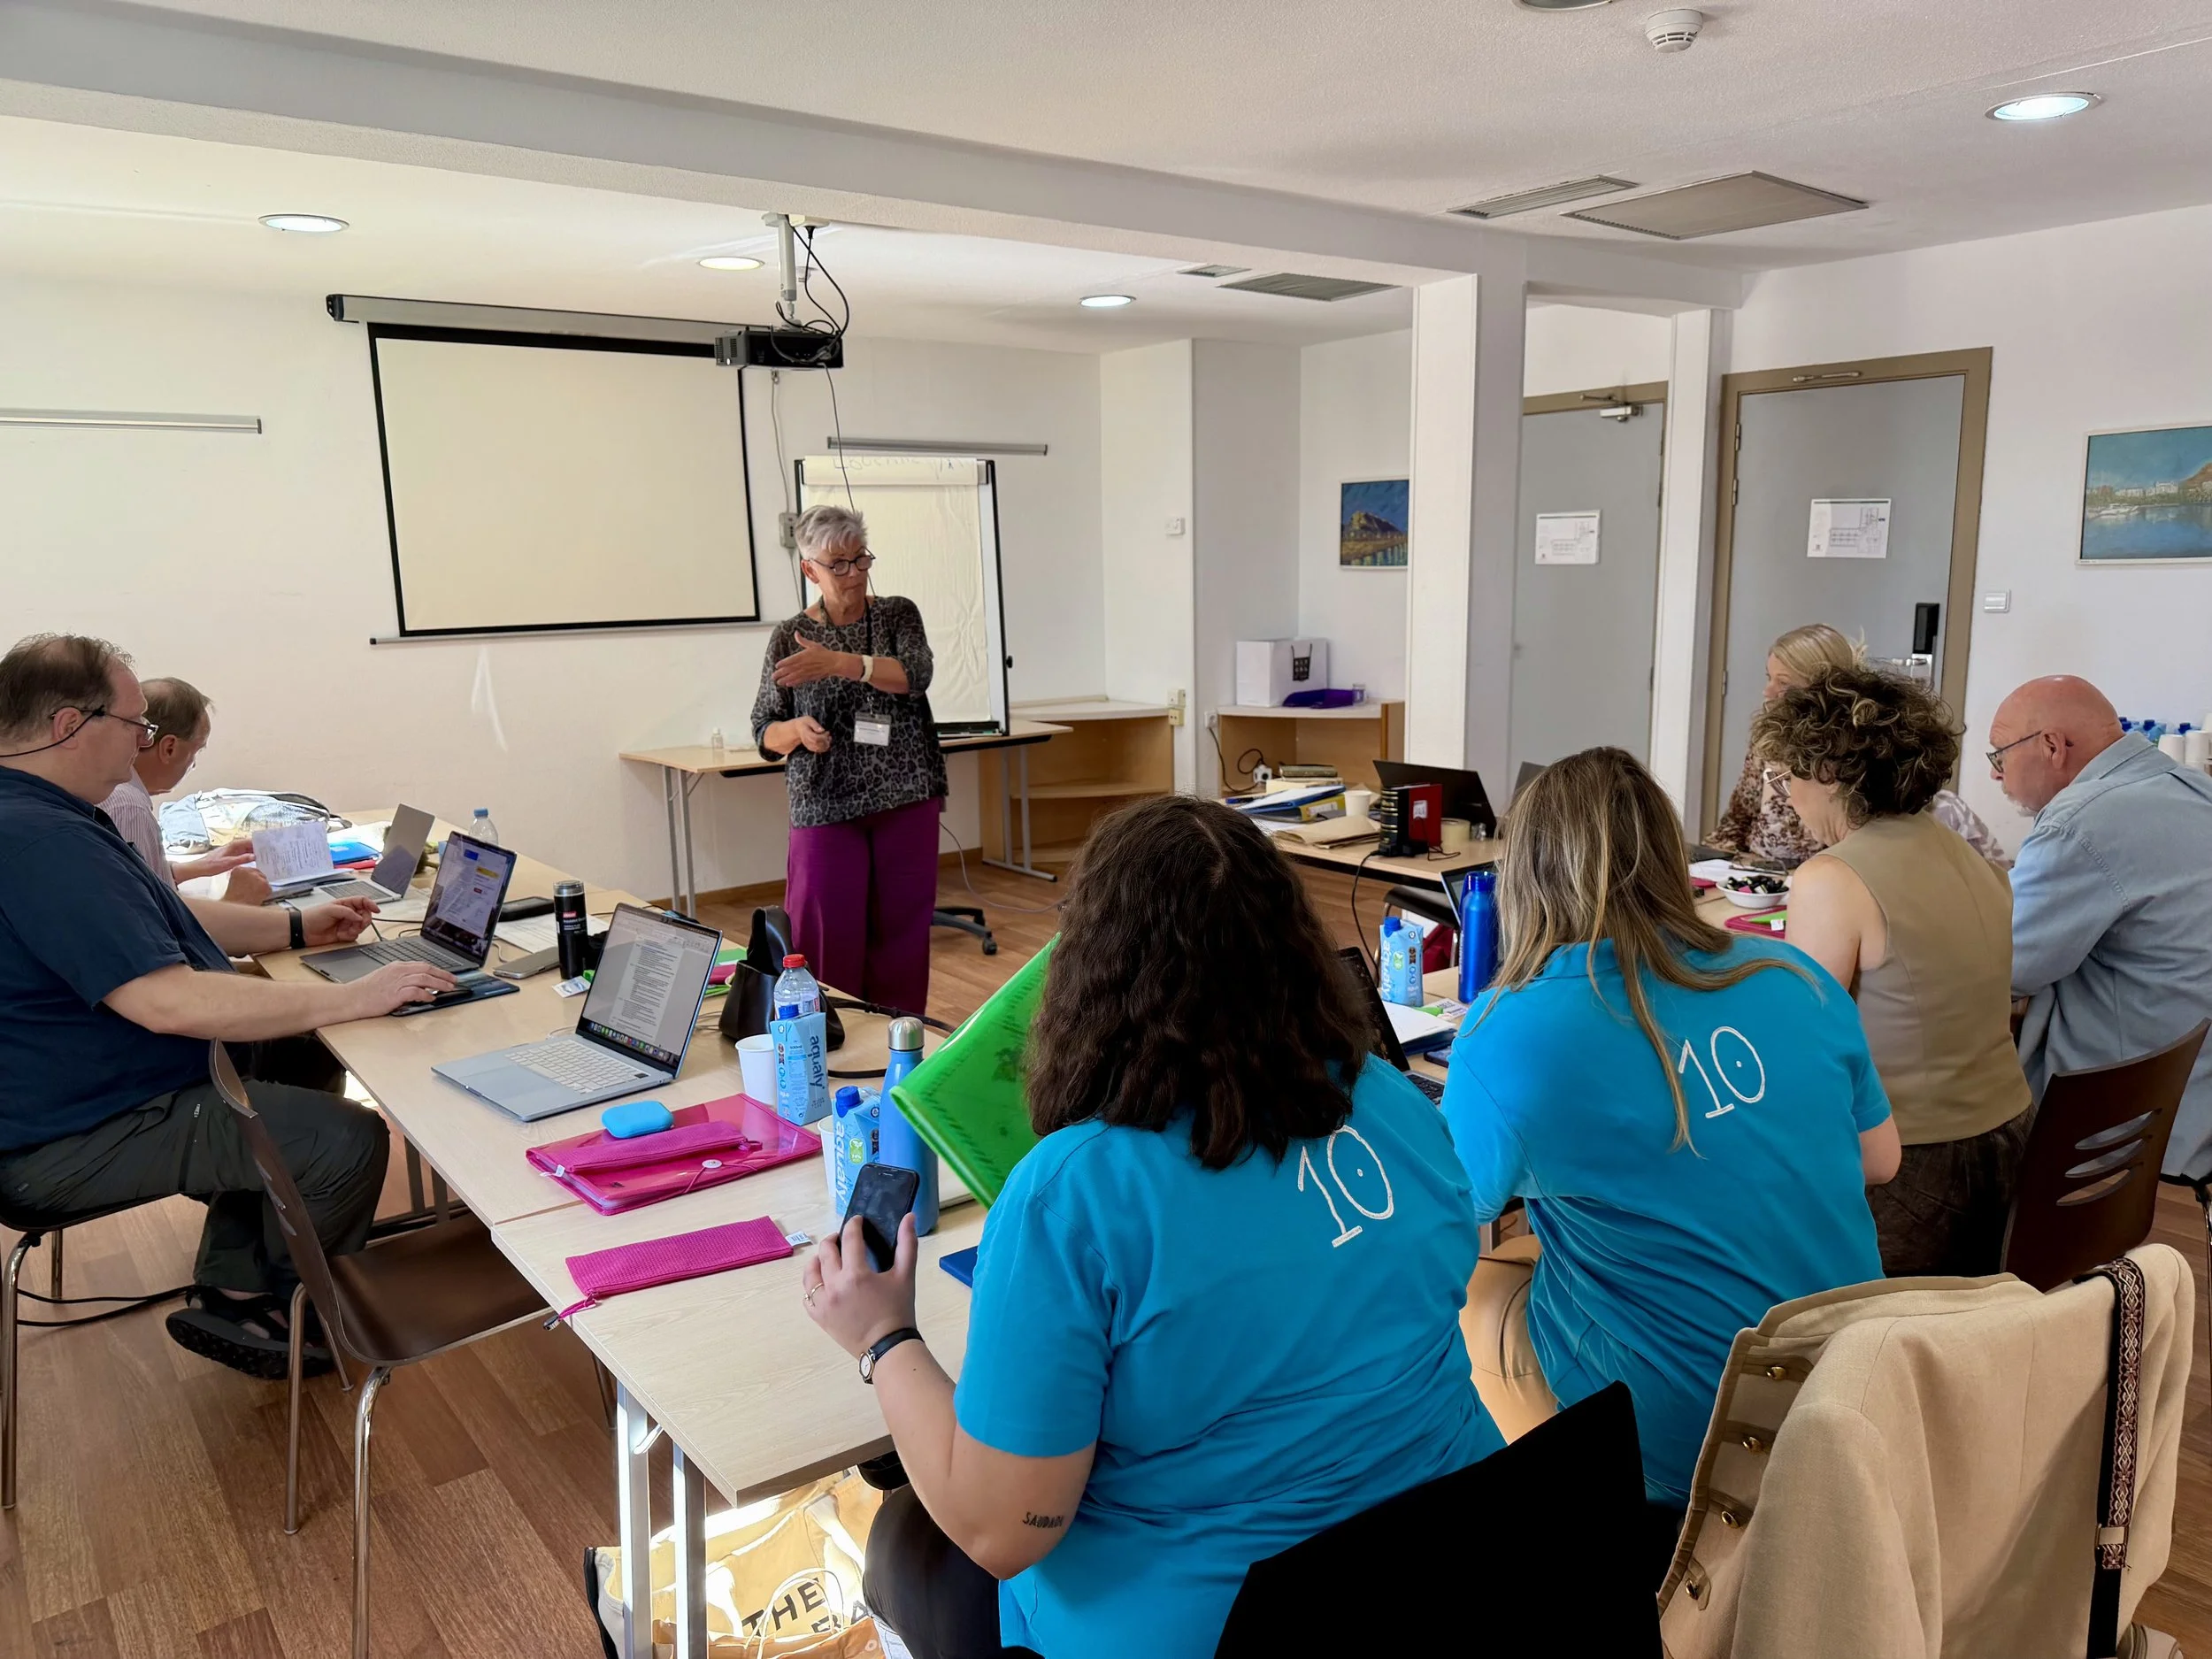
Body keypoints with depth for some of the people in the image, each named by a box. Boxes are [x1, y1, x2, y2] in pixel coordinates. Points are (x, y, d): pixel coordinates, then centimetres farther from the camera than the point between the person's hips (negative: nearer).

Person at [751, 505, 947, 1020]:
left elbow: (916, 674, -16)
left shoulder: (899, 615, 4)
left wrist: (838, 662, -29)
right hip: (826, 806, -1)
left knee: (903, 930, 6)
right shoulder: (789, 638, 3)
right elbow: (765, 733, 5)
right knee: (828, 938, -4)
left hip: (906, 800, 1)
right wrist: (797, 730, -18)